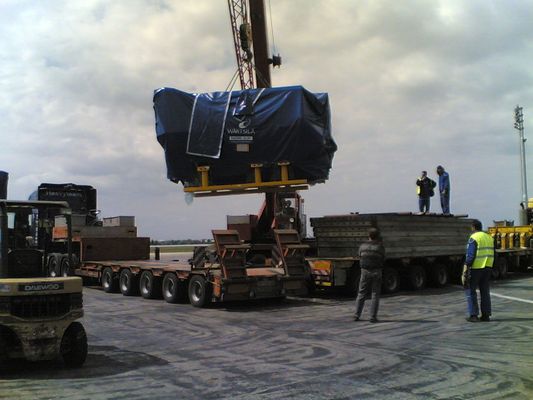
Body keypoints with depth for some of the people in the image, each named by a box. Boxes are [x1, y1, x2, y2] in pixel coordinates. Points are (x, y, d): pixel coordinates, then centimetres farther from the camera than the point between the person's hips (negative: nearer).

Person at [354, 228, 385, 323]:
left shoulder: (362, 246, 0)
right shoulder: (380, 247, -7)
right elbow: (383, 260, 6)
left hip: (365, 272, 2)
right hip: (376, 272, -2)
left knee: (361, 294, 10)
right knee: (375, 295, 5)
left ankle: (356, 315, 7)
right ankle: (373, 317, 0)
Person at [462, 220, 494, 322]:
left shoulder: (473, 238, -11)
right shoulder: (489, 237, 13)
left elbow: (470, 256, -16)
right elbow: (491, 255, 16)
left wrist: (465, 271, -14)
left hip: (476, 268, -7)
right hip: (487, 268, 7)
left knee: (470, 290, 2)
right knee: (485, 291, 12)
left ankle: (473, 315, -1)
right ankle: (486, 315, 13)